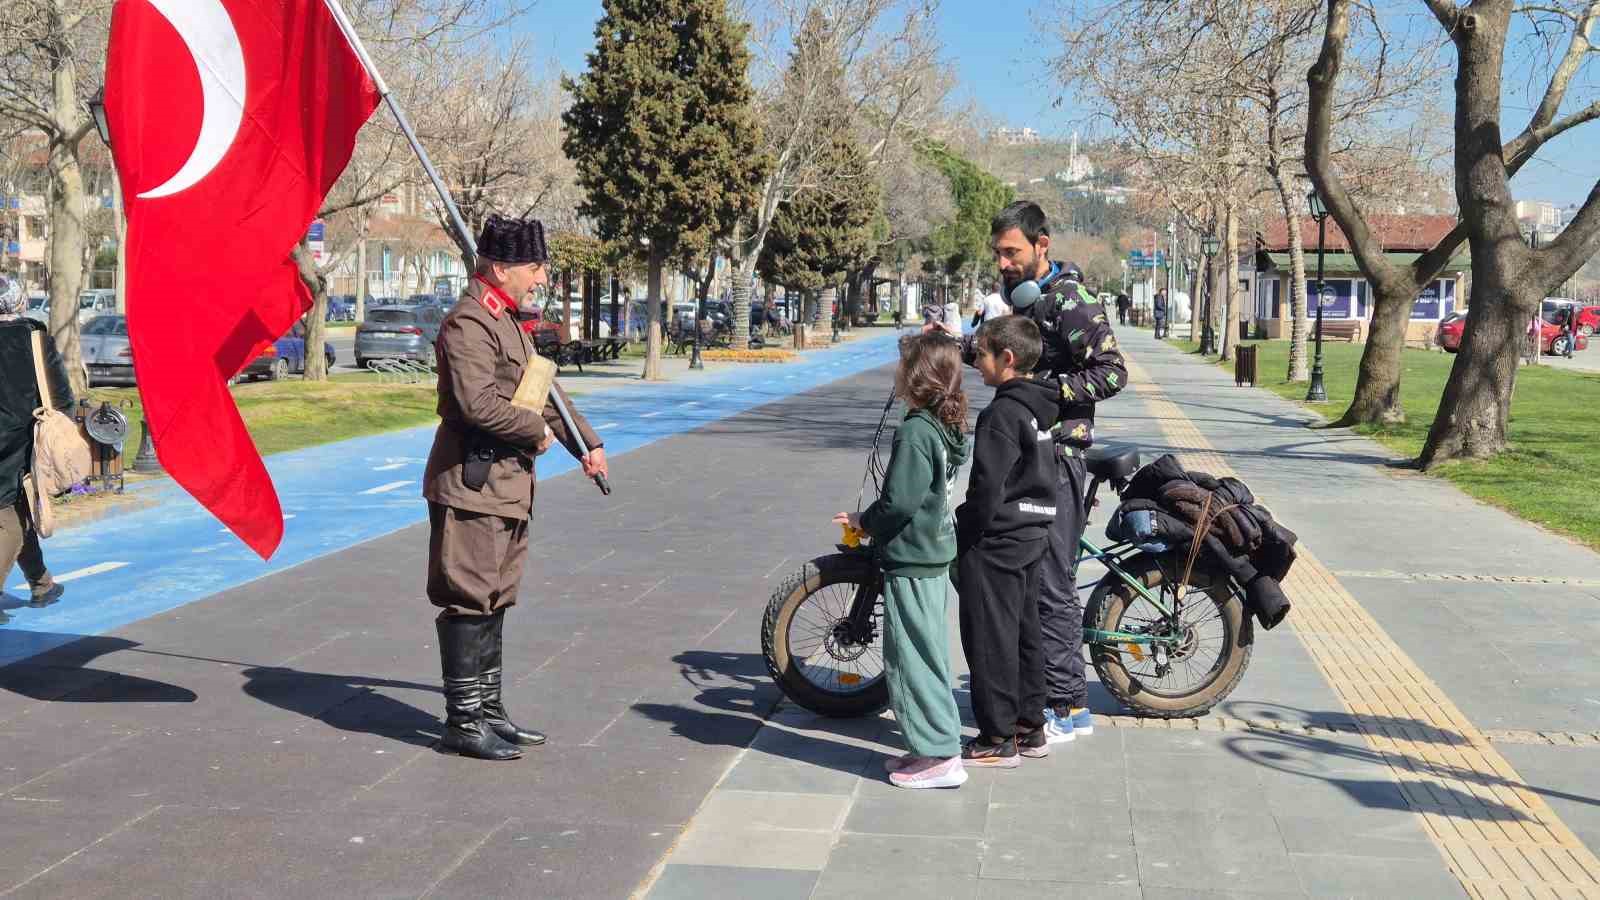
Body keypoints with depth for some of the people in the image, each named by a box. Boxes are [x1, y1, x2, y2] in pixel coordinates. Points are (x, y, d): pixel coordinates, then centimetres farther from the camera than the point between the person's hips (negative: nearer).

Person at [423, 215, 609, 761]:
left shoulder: (507, 322, 18)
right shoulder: (467, 325, -16)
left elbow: (542, 387, 24)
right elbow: (478, 403, -27)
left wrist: (585, 443, 18)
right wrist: (538, 430, -13)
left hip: (507, 488, 11)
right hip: (472, 487, -11)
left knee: (494, 603, 15)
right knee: (468, 604, -4)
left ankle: (489, 712, 25)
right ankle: (463, 723, 4)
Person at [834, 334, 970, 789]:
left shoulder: (915, 432, -20)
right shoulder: (947, 428, 8)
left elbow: (899, 501, -23)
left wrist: (864, 521, -5)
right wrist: (874, 520, 17)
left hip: (910, 563, -10)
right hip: (937, 554, 10)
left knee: (913, 657, -2)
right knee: (930, 655, 17)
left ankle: (939, 756, 2)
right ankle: (936, 746, 25)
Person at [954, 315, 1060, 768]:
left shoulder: (1002, 414, -19)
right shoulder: (1038, 408, 9)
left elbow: (988, 485, -22)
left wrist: (965, 533, -13)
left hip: (996, 542, -9)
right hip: (1033, 534, 9)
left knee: (990, 638, -1)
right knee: (1024, 632, 16)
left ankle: (998, 739, 4)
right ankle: (1030, 727, 25)